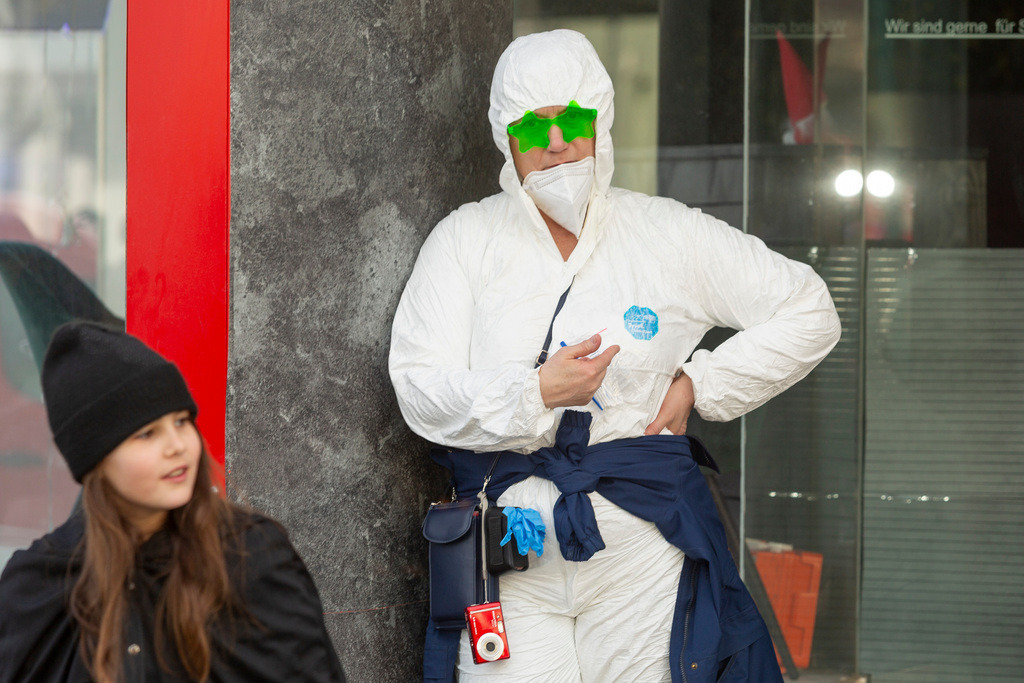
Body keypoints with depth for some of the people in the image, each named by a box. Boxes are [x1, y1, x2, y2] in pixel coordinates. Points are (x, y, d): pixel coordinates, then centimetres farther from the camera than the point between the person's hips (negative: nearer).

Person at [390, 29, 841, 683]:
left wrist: (699, 384, 4)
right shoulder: (466, 239, 7)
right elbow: (418, 387, -3)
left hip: (642, 552, 0)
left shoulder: (669, 233, 7)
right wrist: (535, 393, -17)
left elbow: (809, 313, 12)